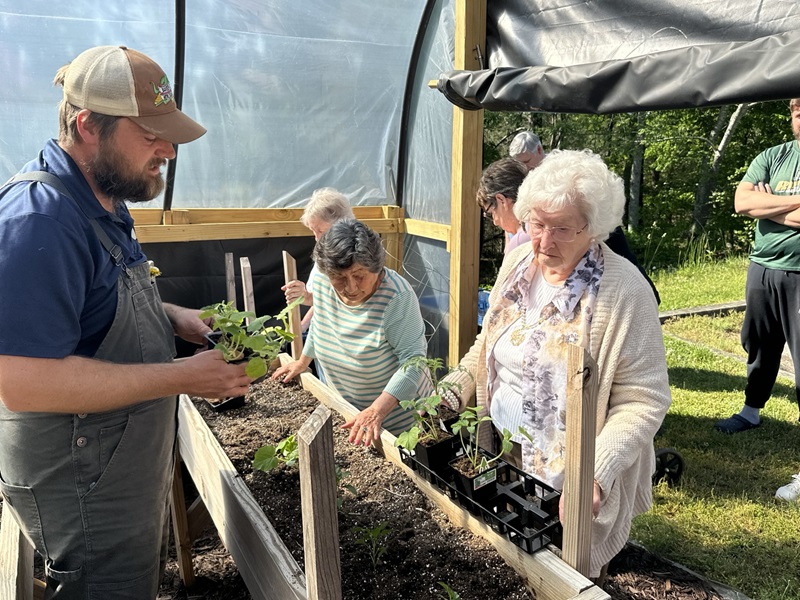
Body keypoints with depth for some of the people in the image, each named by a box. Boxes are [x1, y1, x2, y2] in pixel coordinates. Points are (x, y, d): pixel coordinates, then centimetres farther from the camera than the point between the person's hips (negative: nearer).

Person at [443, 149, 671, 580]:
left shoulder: (624, 291, -22)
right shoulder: (518, 261, -3)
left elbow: (643, 399, -20)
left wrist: (597, 473, -30)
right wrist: (452, 393, -6)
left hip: (571, 480, -5)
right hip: (502, 459, 6)